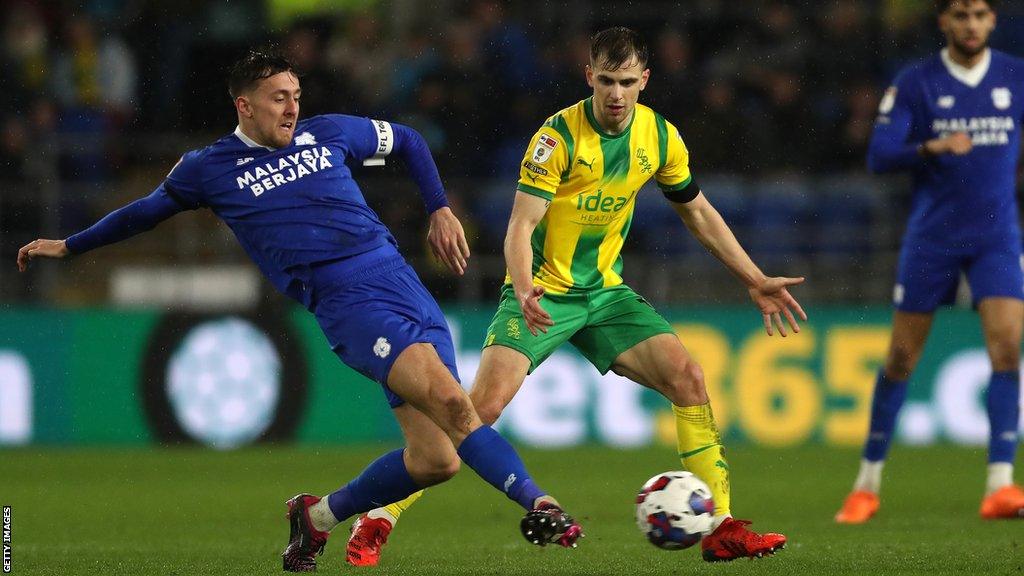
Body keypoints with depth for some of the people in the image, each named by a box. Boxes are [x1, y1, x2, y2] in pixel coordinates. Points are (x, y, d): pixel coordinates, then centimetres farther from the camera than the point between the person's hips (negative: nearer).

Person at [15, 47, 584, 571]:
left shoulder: (328, 133, 15)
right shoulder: (210, 169, 8)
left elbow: (407, 142, 32)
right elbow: (148, 209, 26)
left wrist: (440, 210, 21)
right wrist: (68, 246, 32)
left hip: (404, 284, 5)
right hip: (348, 306, -5)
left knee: (435, 460, -2)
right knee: (450, 399, -28)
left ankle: (318, 515, 19)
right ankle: (537, 504, -29)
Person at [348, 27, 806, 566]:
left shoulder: (660, 137, -1)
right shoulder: (559, 136, -18)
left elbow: (697, 212, 15)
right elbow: (520, 225, -21)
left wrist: (756, 281, 13)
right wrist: (523, 290, -40)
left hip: (605, 290, 5)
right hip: (542, 292, -5)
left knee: (686, 375, -12)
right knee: (486, 400, -22)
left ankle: (721, 527, -4)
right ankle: (377, 521, -15)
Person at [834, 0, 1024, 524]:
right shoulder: (915, 83, -3)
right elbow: (879, 156, -11)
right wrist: (931, 148, -26)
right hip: (931, 238, -1)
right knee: (901, 358, 3)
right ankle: (867, 485, 16)